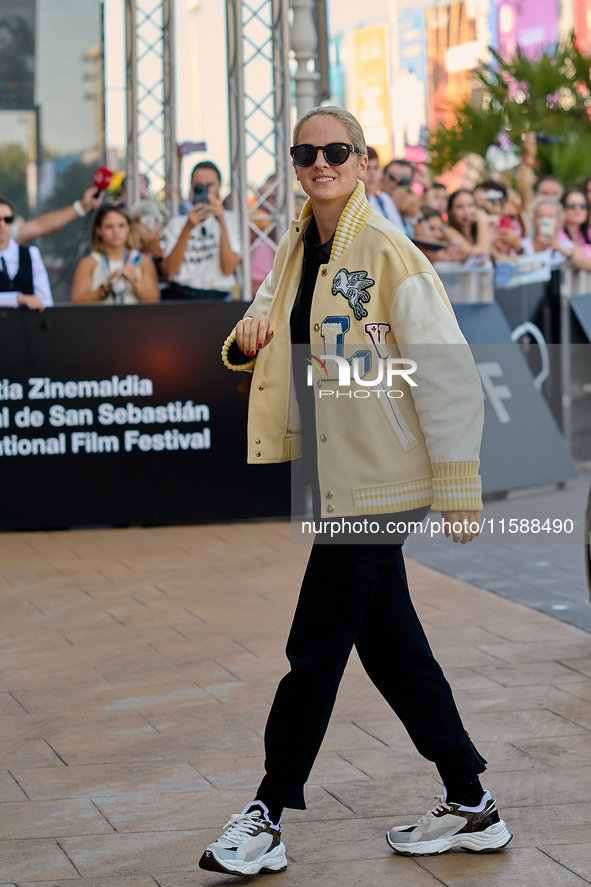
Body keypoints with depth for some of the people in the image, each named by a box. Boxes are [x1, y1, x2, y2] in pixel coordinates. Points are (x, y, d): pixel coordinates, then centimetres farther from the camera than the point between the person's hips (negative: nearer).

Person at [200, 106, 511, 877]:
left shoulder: (387, 252, -14)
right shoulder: (295, 251, 9)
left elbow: (446, 371, -15)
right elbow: (269, 323, 24)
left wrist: (459, 488, -16)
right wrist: (248, 336, -2)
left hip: (374, 479, -8)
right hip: (333, 478, 8)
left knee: (316, 646, -2)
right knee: (391, 647, 12)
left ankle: (267, 819, 8)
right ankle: (470, 806, 22)